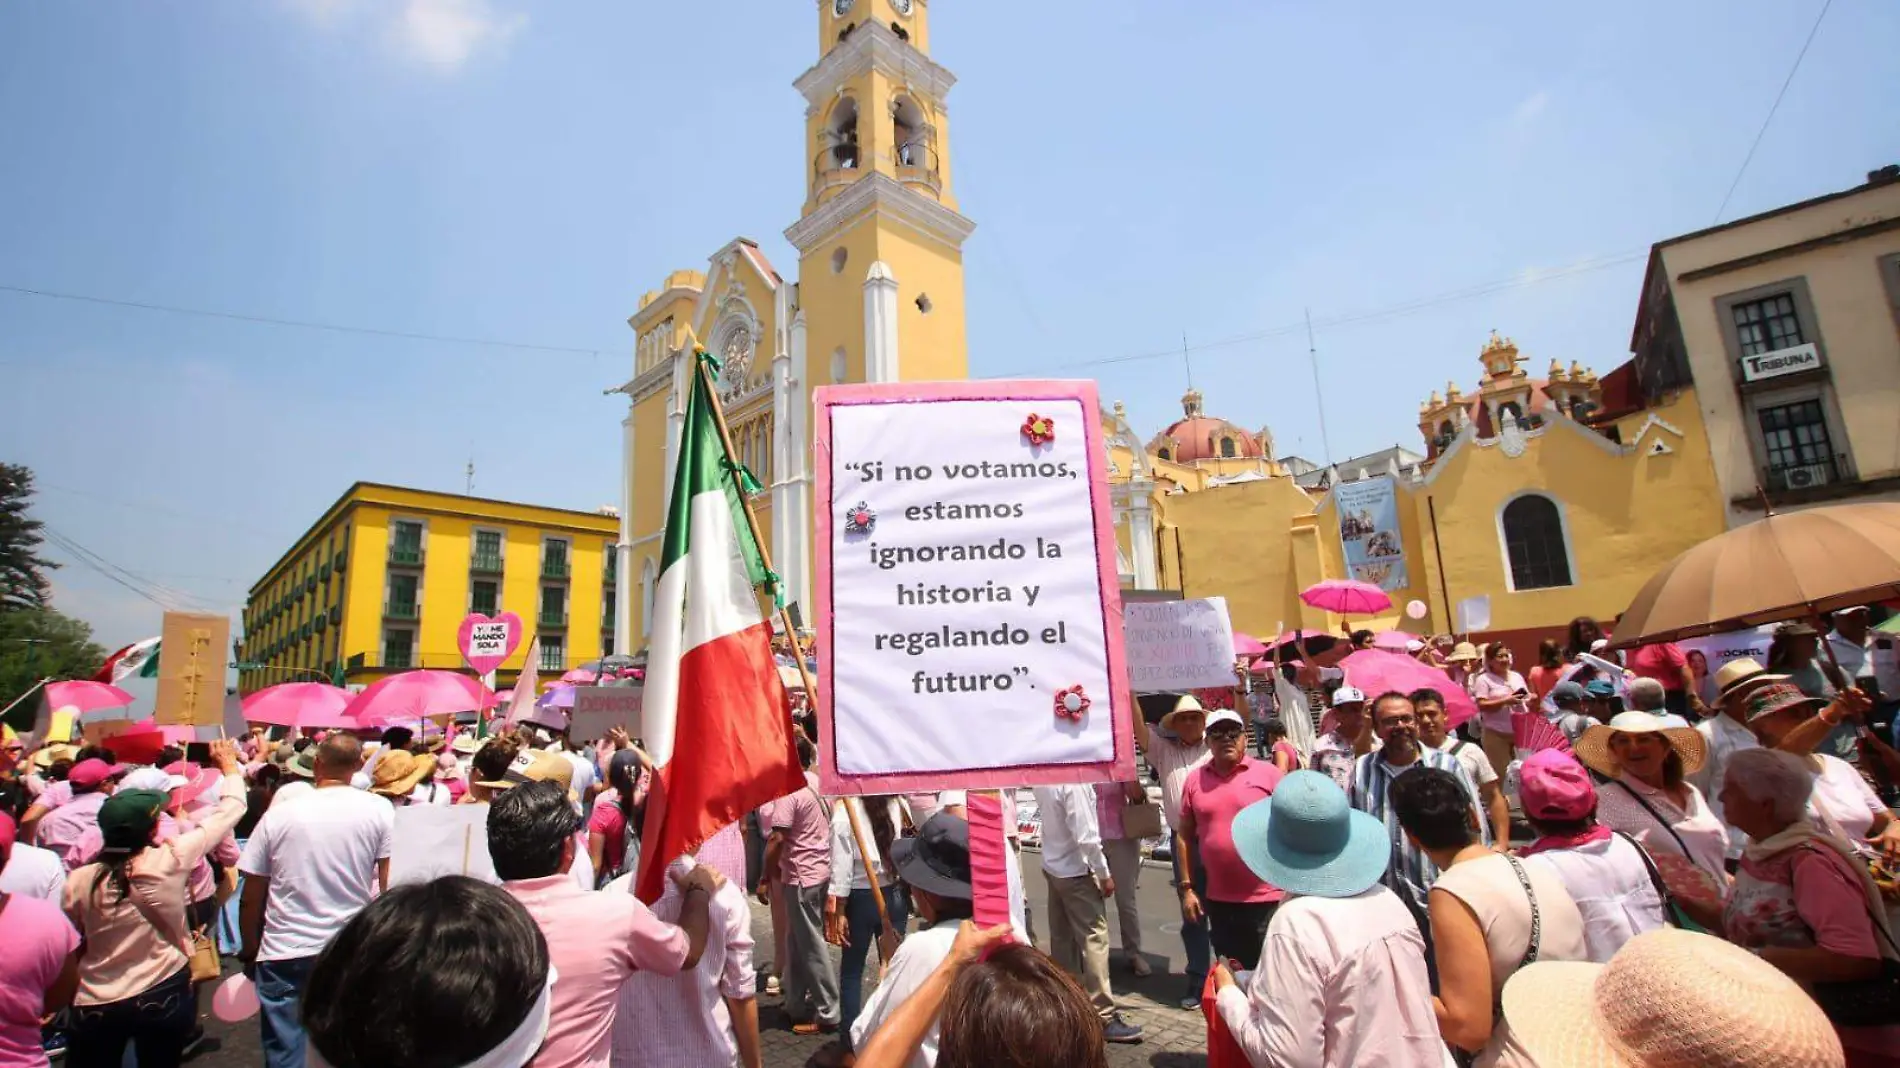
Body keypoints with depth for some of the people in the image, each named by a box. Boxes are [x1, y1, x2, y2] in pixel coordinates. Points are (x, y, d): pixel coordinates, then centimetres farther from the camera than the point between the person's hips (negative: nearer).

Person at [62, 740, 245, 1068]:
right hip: (163, 995, -2)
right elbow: (230, 810, -5)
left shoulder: (79, 880, -12)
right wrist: (230, 766, 10)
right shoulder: (170, 861, -17)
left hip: (96, 1004, 2)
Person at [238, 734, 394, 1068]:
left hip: (283, 953, 1)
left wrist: (249, 951, 17)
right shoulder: (379, 810, -6)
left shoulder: (279, 813, -3)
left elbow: (250, 899, 2)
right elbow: (389, 887, -8)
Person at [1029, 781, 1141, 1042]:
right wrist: (1104, 874, -12)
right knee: (1094, 938, 0)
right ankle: (1103, 1018, 6)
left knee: (1062, 938, 16)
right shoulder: (1074, 781, -24)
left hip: (1052, 867, 8)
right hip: (1076, 871, -8)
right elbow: (1086, 836, -23)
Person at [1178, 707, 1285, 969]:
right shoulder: (1195, 780, 3)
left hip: (1265, 898, -3)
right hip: (1218, 899, 3)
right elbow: (1186, 836, 9)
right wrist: (1187, 888, 6)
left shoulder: (1268, 773, -4)